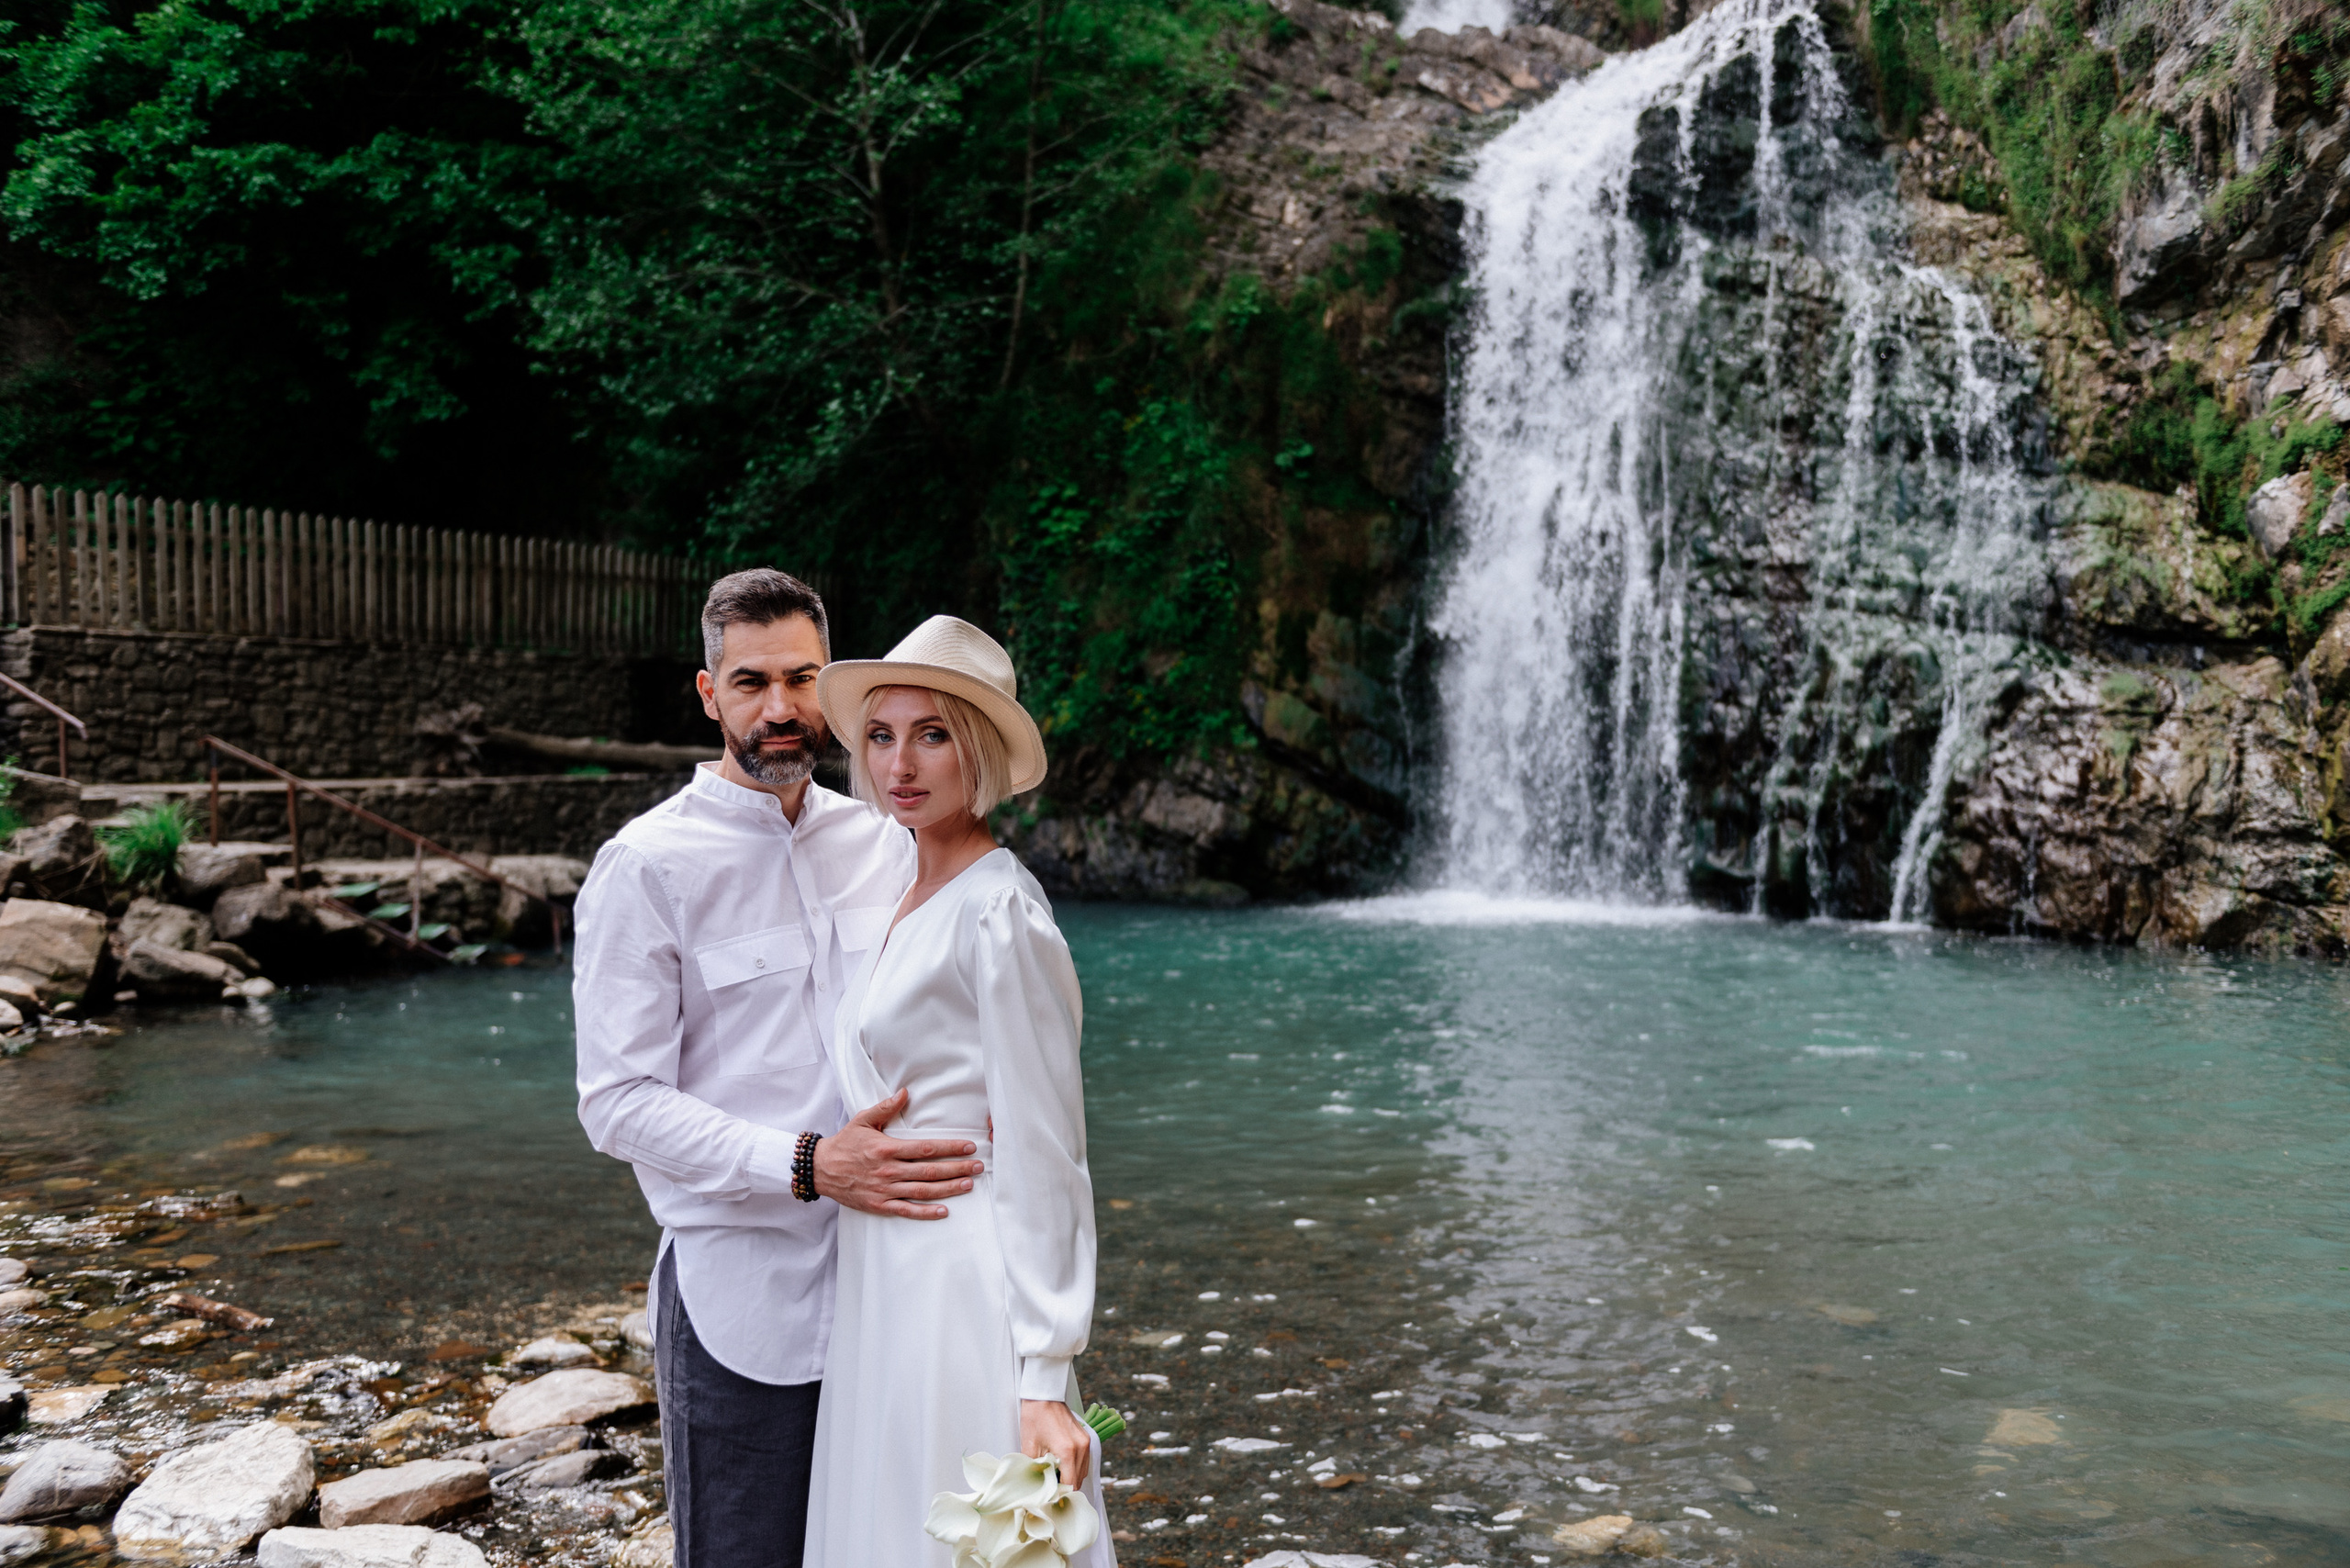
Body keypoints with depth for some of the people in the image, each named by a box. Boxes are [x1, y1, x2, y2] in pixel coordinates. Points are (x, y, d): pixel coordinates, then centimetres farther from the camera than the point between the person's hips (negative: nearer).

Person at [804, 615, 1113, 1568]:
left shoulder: (999, 914, -16)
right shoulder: (911, 902, 11)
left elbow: (1041, 1163, -18)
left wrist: (1043, 1383, -20)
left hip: (964, 1294, -9)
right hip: (885, 1288, 9)